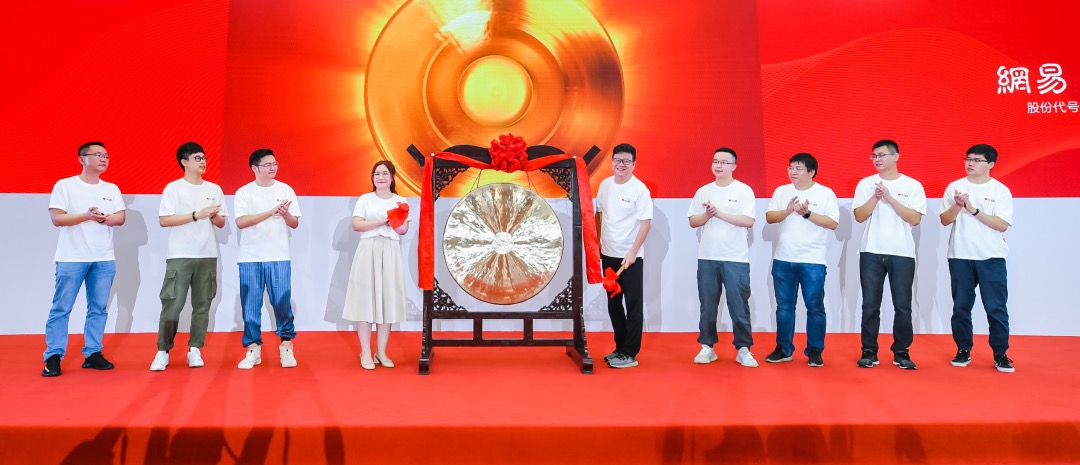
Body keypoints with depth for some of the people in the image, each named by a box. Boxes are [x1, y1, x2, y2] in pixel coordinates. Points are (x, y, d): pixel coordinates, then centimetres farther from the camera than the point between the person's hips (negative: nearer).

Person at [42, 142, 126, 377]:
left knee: (99, 308, 6)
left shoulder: (112, 189, 12)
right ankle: (53, 357, 5)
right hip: (71, 258, -4)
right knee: (61, 309, -1)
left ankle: (92, 354, 14)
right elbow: (56, 218, -8)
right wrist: (86, 216, -21)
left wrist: (104, 218, -17)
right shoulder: (64, 185, -1)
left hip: (104, 259, 4)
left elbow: (121, 217, 4)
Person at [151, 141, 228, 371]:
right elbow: (164, 220, -10)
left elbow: (221, 223, 14)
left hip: (207, 256, 4)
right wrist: (196, 215, -16)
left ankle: (194, 350, 13)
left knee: (202, 305, 5)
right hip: (179, 256, -4)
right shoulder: (173, 188, -1)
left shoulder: (214, 189, 11)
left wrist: (213, 216, -8)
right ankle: (163, 352, 7)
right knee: (172, 304, -5)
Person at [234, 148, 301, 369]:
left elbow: (295, 224, 7)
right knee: (251, 304, 3)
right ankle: (253, 348, 13)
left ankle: (286, 345, 12)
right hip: (250, 258, 0)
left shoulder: (286, 190, 7)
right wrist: (271, 212, -19)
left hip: (279, 257, 1)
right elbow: (240, 222, -11)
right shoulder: (243, 192, 2)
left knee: (282, 302, -1)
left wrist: (286, 214, -15)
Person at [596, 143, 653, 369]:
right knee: (613, 303, 14)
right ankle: (620, 347, 27)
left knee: (633, 305, 1)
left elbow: (646, 222, -14)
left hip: (631, 256, -6)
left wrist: (632, 252, -20)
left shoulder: (640, 189, -12)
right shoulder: (605, 184, 5)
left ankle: (630, 353, 8)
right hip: (608, 254, 6)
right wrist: (596, 244, 13)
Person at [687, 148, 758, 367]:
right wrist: (707, 215, -12)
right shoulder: (703, 191, 9)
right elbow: (693, 222, 8)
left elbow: (749, 221, -11)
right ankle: (707, 347, 18)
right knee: (707, 305, 8)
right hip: (707, 258, 3)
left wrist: (720, 213, -16)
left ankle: (743, 349, 11)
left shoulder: (744, 191, -1)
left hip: (736, 259, -3)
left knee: (739, 305, 0)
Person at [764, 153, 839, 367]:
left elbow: (833, 223, -9)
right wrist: (788, 211, -16)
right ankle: (784, 349, 19)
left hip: (813, 261, -3)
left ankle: (814, 351, 13)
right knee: (784, 306, 9)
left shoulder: (825, 193, -1)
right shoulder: (781, 191, 8)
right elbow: (769, 217, 1)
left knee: (815, 307, 3)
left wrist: (807, 213, -19)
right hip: (783, 259, 3)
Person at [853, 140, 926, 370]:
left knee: (902, 306, 3)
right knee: (870, 305, 3)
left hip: (902, 254, -1)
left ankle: (901, 352, 16)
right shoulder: (865, 184, 5)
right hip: (871, 253, 1)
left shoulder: (913, 185, 2)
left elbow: (915, 219, -7)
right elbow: (859, 216, -1)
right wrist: (876, 197, -14)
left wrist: (890, 198, -13)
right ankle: (869, 352, 11)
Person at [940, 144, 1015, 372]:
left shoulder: (1000, 191, 0)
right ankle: (963, 351, 18)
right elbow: (945, 220, 2)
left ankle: (1000, 354, 10)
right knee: (961, 306, 7)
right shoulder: (955, 187, 5)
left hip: (992, 258, -2)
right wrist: (957, 206, -16)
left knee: (996, 308, 0)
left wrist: (974, 210, -17)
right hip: (960, 256, 2)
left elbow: (1002, 225, -9)